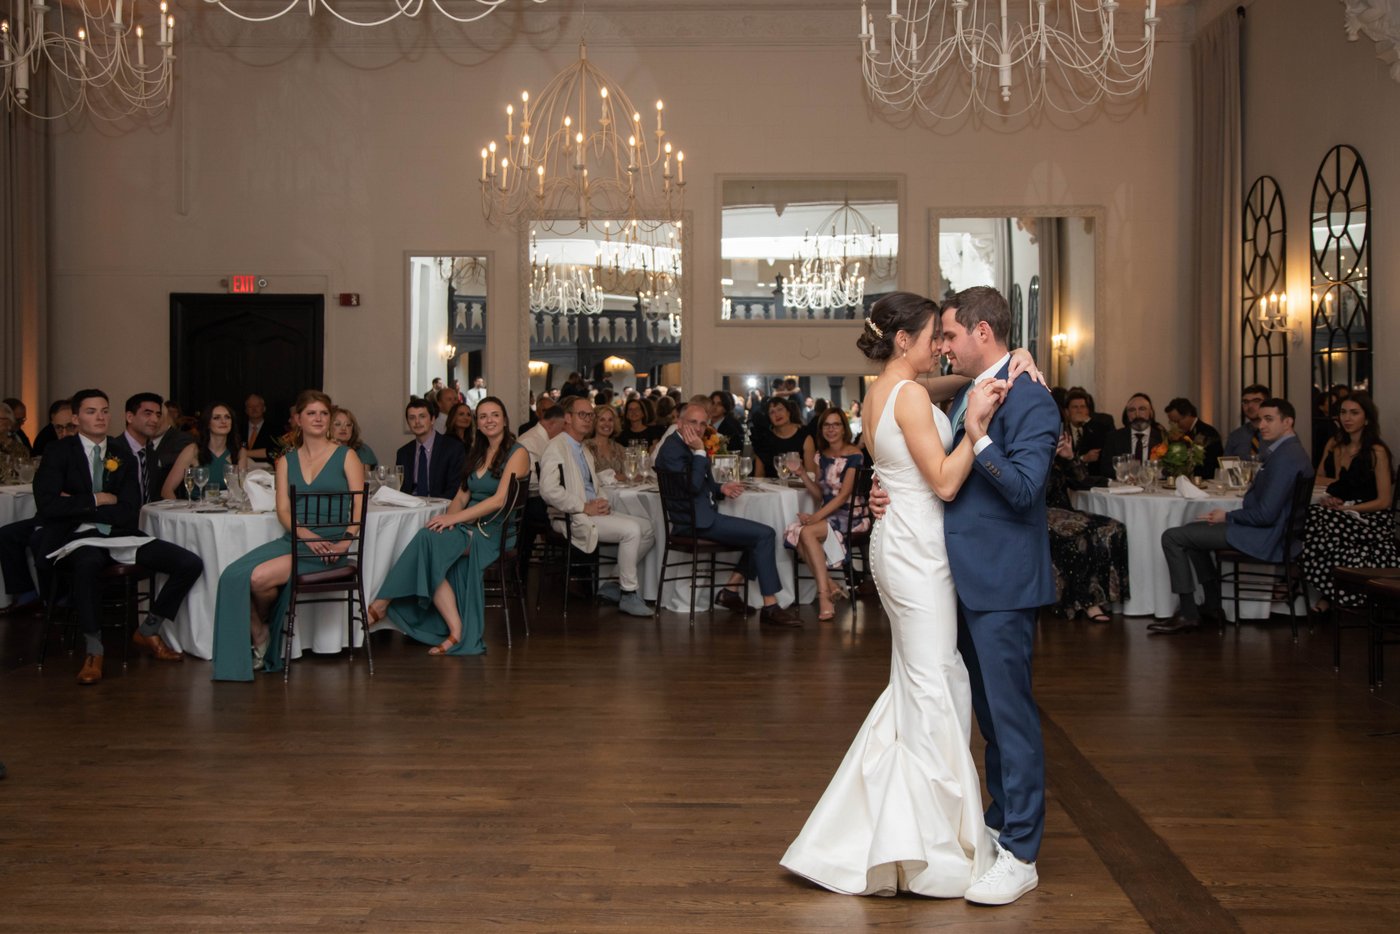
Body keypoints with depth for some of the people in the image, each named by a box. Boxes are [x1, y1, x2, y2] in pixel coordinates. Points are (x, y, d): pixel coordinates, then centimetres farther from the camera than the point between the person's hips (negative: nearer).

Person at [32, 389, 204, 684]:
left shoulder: (122, 455, 10)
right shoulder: (59, 452, 1)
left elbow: (129, 513, 0)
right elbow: (47, 504, -14)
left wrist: (77, 505, -6)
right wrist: (95, 500, -10)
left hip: (119, 536, 5)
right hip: (78, 537, -4)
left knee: (191, 564, -12)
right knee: (88, 562, -42)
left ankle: (148, 631, 7)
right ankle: (93, 650, -25)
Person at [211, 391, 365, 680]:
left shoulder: (346, 457, 5)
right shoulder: (286, 461, 16)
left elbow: (358, 509, -1)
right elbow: (283, 511, 6)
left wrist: (343, 544, -18)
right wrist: (307, 536, -14)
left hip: (330, 547, -4)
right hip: (296, 540, 4)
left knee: (260, 577, -25)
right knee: (234, 575, -21)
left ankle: (263, 624, 8)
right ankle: (259, 644, -5)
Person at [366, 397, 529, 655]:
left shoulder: (517, 454, -2)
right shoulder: (477, 455, 22)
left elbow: (499, 500, -14)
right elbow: (461, 497, 17)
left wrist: (454, 518, -20)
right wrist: (448, 518, -7)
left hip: (494, 532, -6)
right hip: (469, 528, 6)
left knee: (428, 539, -30)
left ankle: (381, 605, -22)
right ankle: (457, 631, -30)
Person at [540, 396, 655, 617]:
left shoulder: (584, 450, 21)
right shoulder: (557, 448, -9)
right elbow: (549, 490, -22)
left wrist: (601, 503, 5)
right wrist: (585, 507, -20)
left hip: (592, 512, 9)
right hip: (572, 519, -9)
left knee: (647, 530, -2)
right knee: (631, 530, -25)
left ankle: (615, 586, 4)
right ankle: (628, 595, -13)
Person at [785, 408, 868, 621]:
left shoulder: (854, 455, -8)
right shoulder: (820, 456, 13)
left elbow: (844, 494, -14)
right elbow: (819, 495, 13)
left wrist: (817, 516, -19)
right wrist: (803, 474, -1)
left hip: (851, 515, -7)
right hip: (827, 514, 7)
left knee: (807, 532, -29)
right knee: (794, 533, -21)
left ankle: (824, 595, -25)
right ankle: (829, 587, -16)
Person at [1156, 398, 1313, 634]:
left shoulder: (1285, 456, -23)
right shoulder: (1290, 449, 11)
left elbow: (1266, 514, -25)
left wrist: (1228, 517, -11)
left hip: (1264, 537, -11)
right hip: (1272, 530, 11)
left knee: (1172, 537, -9)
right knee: (1192, 528, 27)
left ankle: (1188, 614, -2)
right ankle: (1213, 604, 26)